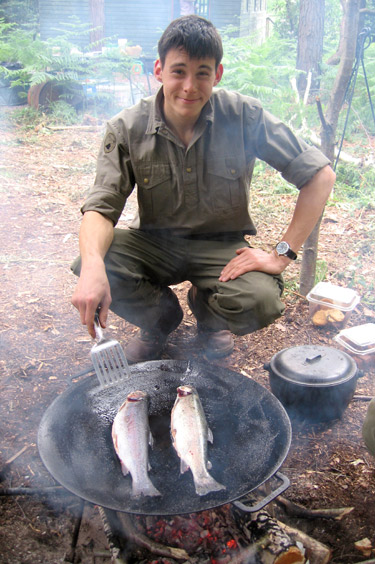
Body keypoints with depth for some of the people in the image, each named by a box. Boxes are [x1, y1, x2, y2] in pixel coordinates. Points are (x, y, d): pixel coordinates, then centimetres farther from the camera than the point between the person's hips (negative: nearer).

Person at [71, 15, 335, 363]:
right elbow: (101, 207, -17)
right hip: (155, 243, 2)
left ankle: (208, 313, 10)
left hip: (223, 245, -1)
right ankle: (162, 316, 8)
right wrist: (93, 265, -39)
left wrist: (283, 254, -21)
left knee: (260, 304, -31)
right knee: (91, 267, -27)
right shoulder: (127, 129, -11)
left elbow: (321, 175, -14)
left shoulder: (244, 116, -15)